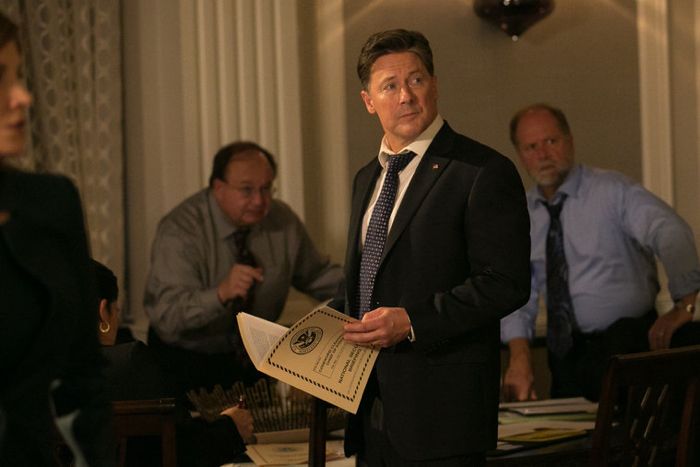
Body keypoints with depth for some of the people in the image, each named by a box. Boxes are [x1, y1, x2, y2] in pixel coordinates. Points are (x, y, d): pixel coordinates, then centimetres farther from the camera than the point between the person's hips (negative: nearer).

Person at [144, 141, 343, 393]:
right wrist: (222, 293, -42)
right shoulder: (181, 232, -18)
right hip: (189, 360, -4)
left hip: (256, 358, 5)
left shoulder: (282, 220, -2)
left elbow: (318, 275, 13)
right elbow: (165, 316, -27)